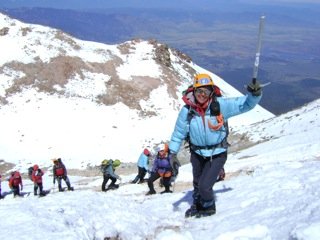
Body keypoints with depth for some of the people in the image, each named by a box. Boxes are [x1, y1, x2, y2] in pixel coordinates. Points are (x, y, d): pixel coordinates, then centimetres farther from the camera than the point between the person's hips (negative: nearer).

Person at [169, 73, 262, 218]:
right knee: (197, 183, 25)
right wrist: (173, 152, -6)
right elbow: (178, 132, -4)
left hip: (217, 154, -3)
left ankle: (209, 207, 24)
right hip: (197, 153, 3)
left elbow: (245, 104, -17)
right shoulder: (187, 110, -16)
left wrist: (254, 94, -36)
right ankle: (197, 205, 55)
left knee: (205, 185, -10)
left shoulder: (221, 105, -20)